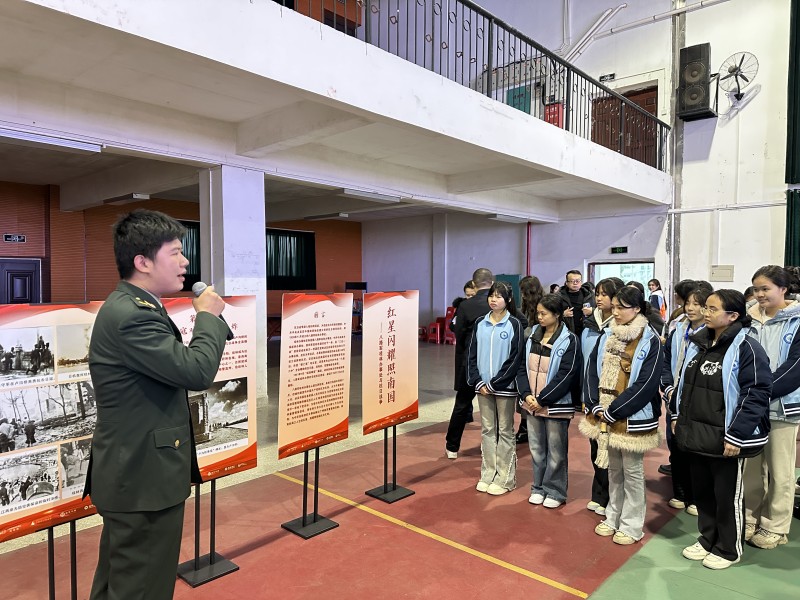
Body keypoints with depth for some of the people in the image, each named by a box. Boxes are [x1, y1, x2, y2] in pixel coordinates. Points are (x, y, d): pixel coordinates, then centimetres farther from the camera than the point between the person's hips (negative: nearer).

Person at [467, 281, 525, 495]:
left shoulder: (514, 324, -5)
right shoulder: (480, 323, 6)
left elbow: (516, 358, -10)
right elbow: (472, 354, 6)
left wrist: (495, 383, -13)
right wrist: (478, 381, -6)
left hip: (505, 387, -4)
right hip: (483, 386, 4)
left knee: (505, 431, 6)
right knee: (487, 430, 11)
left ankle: (505, 478, 15)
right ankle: (488, 475, 21)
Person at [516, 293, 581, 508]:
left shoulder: (569, 341, -9)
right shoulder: (532, 336, 7)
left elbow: (565, 376, -15)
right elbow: (522, 367, 7)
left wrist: (542, 399, -15)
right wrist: (526, 394, -7)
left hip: (556, 405, -5)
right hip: (532, 403, 5)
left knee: (556, 452, 6)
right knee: (536, 449, 13)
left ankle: (555, 492, 21)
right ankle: (539, 488, 27)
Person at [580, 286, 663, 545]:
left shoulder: (650, 341, -11)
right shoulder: (607, 336, 5)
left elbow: (645, 384, -17)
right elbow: (592, 371, 4)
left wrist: (613, 411, -17)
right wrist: (596, 406, -8)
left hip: (633, 418, -5)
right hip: (605, 416, 5)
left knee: (632, 472, 8)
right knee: (614, 469, 18)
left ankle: (632, 526, 22)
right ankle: (613, 518, 32)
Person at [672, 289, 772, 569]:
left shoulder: (746, 348, -15)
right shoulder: (698, 343, 8)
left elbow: (756, 395, -18)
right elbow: (683, 382, 18)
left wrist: (736, 436, -20)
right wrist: (677, 416, 15)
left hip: (725, 439, -7)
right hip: (695, 434, 7)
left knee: (727, 495, 10)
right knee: (701, 491, 19)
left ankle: (728, 549, 29)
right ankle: (707, 539, 37)